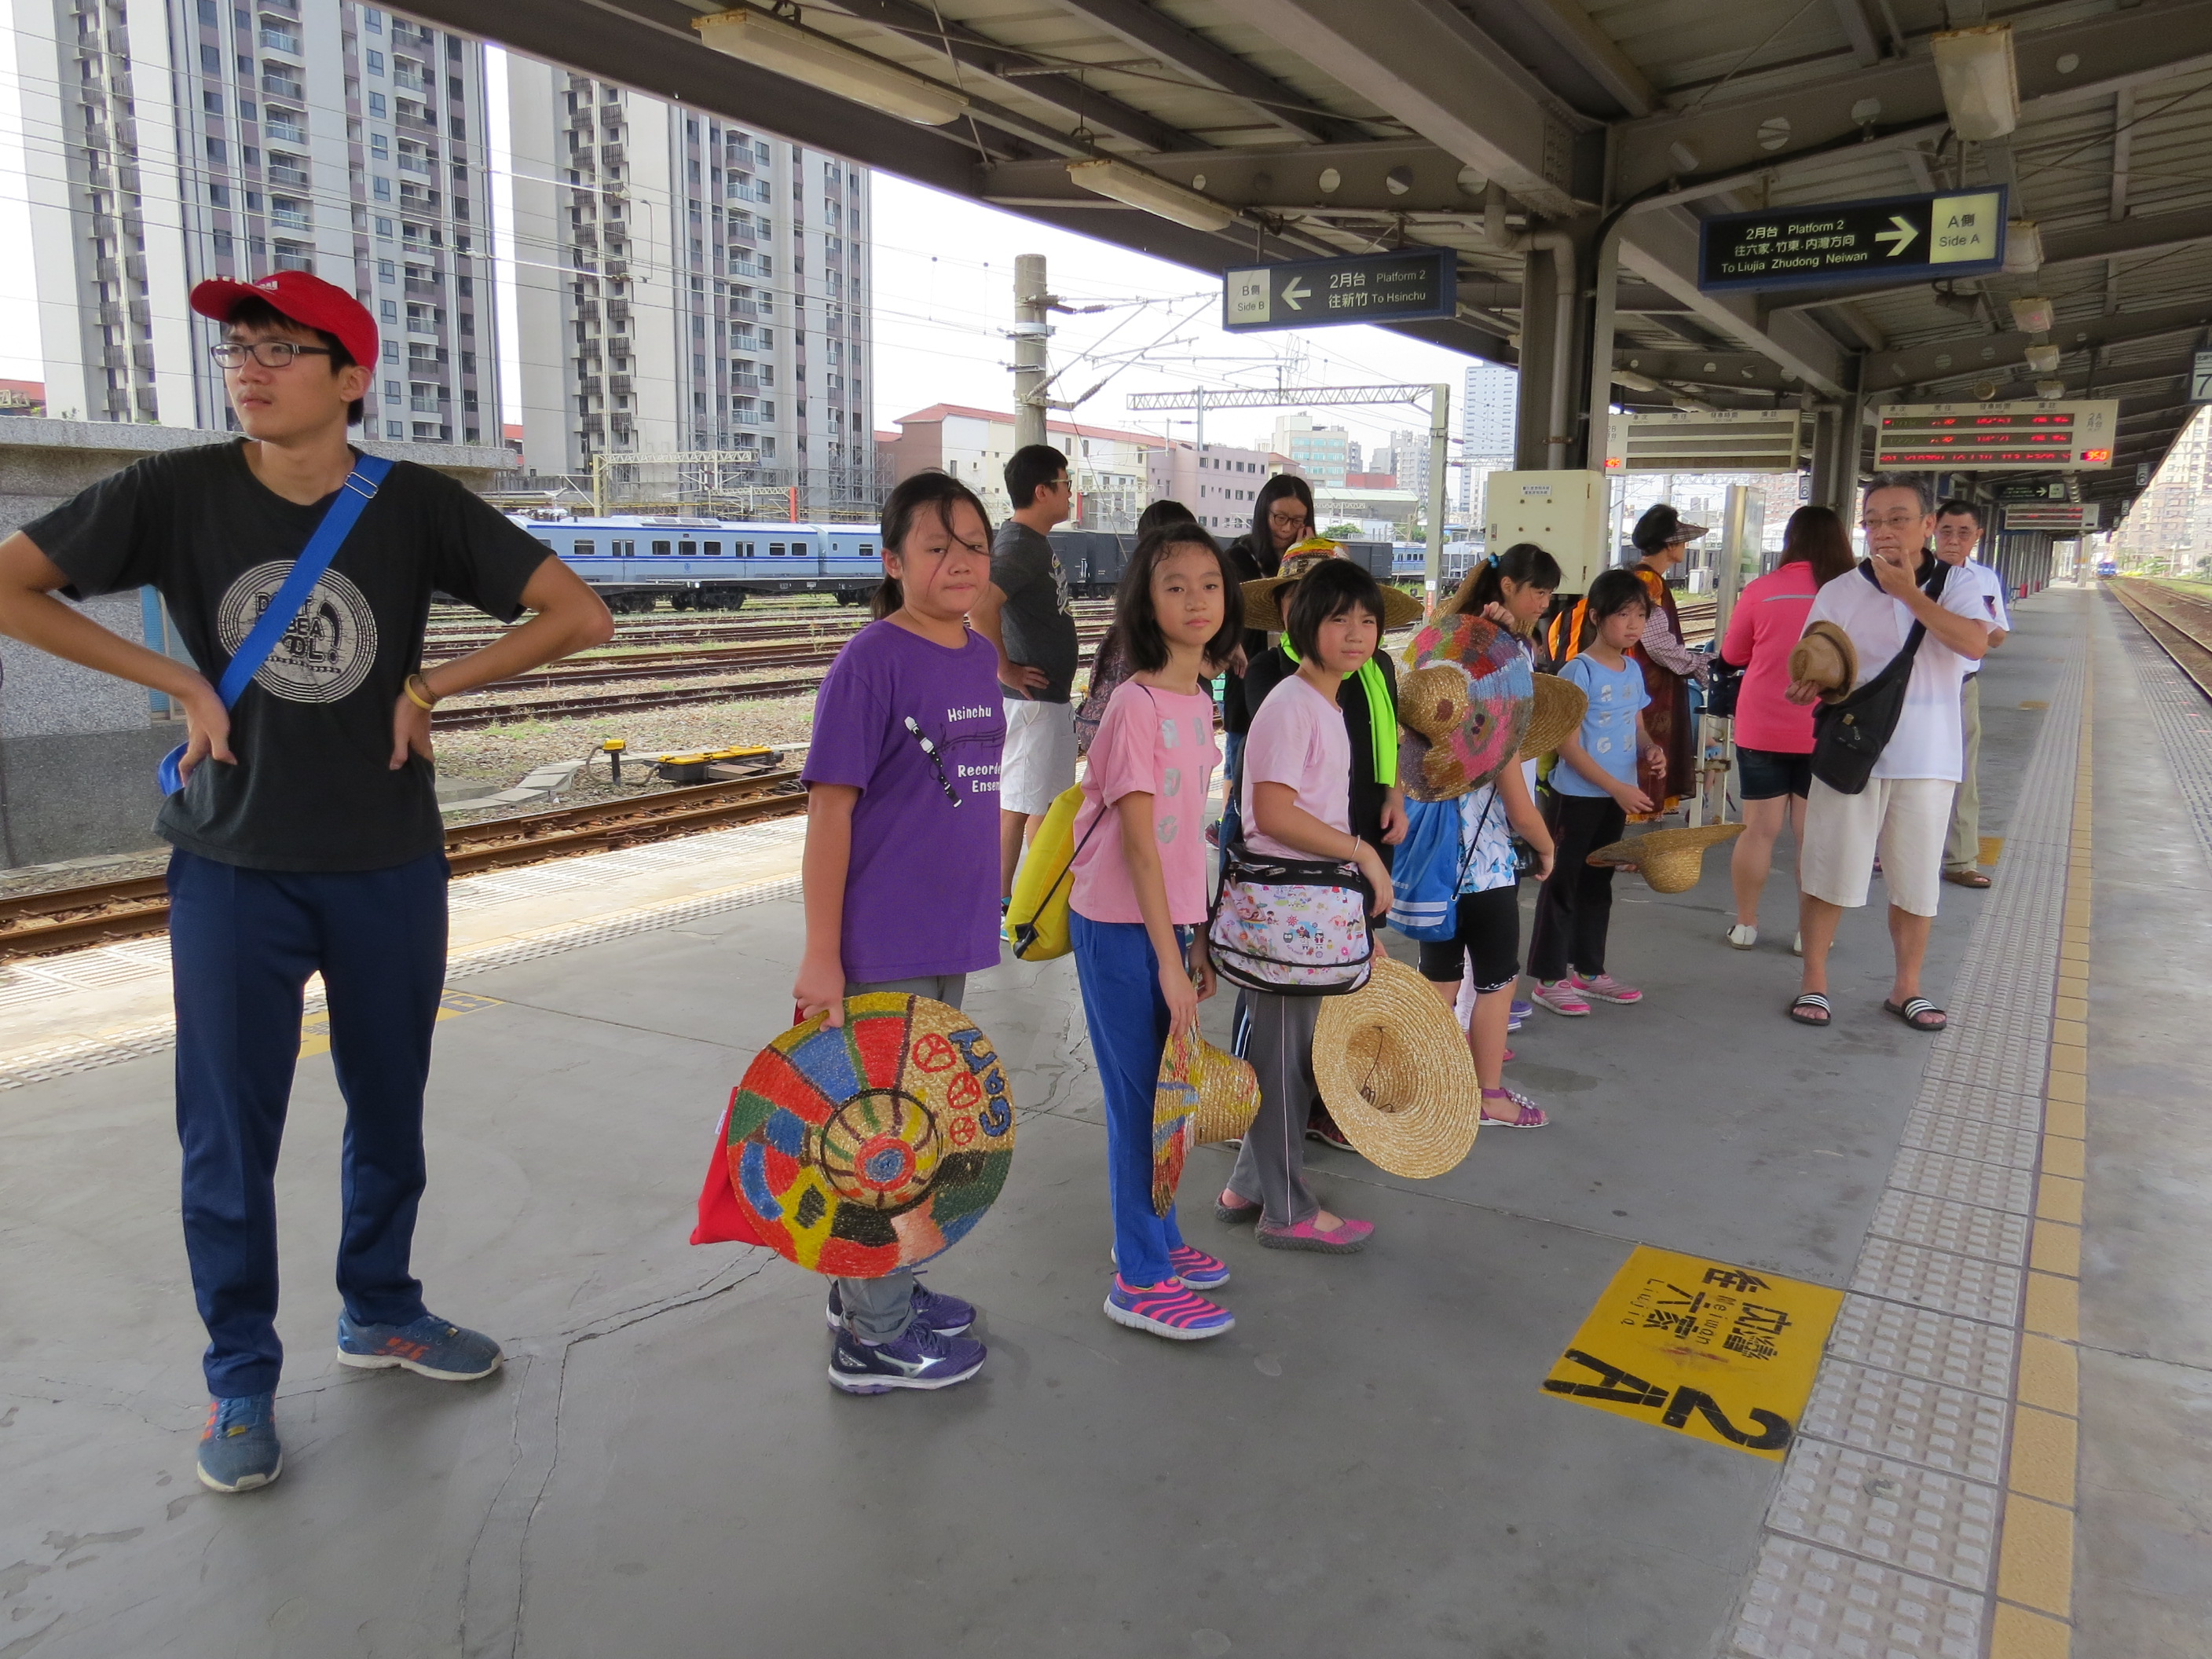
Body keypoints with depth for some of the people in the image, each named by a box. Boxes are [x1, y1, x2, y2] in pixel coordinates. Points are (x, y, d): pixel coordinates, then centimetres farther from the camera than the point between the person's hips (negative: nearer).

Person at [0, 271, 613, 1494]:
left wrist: (429, 685, -9)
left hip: (391, 866, 1)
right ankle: (240, 1375, 25)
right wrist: (179, 682, -7)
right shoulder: (176, 491, -5)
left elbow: (579, 616, -6)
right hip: (232, 869, -1)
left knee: (390, 1110, 14)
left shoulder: (413, 504, -5)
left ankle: (379, 1311, 37)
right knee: (230, 1135, 6)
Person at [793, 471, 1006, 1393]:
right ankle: (874, 1337, 18)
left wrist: (979, 914, 17)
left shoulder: (980, 659, 8)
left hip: (950, 939, 8)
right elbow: (830, 809, -16)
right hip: (880, 947, -8)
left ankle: (881, 1288, 36)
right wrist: (822, 956, -17)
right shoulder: (871, 661, -14)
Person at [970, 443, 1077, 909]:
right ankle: (1001, 903, 4)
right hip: (1031, 697, -10)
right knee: (1017, 803, -3)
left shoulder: (1037, 543, 13)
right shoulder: (1018, 546, -19)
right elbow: (981, 603, -35)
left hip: (1052, 696, 10)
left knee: (1050, 800, 16)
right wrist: (1004, 670, -25)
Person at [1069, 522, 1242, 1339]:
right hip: (1120, 927, -7)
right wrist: (1168, 959, -18)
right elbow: (1138, 840, -19)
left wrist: (1196, 937, 14)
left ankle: (1154, 1235, 33)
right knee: (1139, 1097, 0)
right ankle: (1140, 1280, 12)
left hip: (1170, 918, 7)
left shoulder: (1201, 699, 8)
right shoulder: (1135, 704, -16)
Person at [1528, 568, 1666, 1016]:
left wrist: (1651, 749, -4)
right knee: (1563, 884, 1)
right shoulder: (1578, 671, -15)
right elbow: (1567, 744, -18)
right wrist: (1616, 787, -20)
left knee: (1598, 883, 17)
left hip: (1617, 796, 8)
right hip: (1576, 796, -7)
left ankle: (1589, 970, 29)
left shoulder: (1634, 670, 8)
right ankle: (1549, 979, 9)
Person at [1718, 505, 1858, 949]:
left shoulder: (1760, 591, -6)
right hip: (1824, 734, 0)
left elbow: (1733, 653, 7)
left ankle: (1745, 924, 17)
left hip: (1762, 730, 0)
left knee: (1759, 829, 9)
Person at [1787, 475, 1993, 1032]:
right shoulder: (1840, 592, 1)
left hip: (1926, 760, 1)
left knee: (1916, 881, 10)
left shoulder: (1955, 589, 1)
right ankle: (1814, 982, 17)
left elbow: (1975, 643, -19)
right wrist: (1806, 684, -23)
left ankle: (1906, 988, 25)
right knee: (1827, 871, 3)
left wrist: (1908, 592, -21)